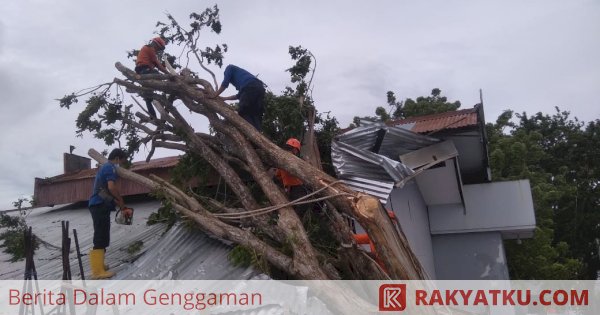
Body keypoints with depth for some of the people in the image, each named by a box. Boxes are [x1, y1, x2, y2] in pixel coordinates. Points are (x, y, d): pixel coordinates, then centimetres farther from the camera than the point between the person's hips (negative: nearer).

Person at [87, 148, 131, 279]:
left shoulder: (104, 167, 24)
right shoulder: (110, 167, -6)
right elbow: (111, 187, -21)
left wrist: (122, 208, 18)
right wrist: (122, 204, -7)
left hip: (98, 205, 10)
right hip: (100, 205, -10)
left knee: (102, 238, 17)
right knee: (100, 239, -11)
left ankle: (98, 266, 24)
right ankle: (98, 271, -12)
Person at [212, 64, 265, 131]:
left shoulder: (229, 68, 24)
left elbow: (225, 83, 11)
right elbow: (240, 95, 37)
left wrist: (215, 95, 21)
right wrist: (224, 98, 42)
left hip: (250, 88, -7)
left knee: (244, 114, -8)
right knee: (255, 116, 4)